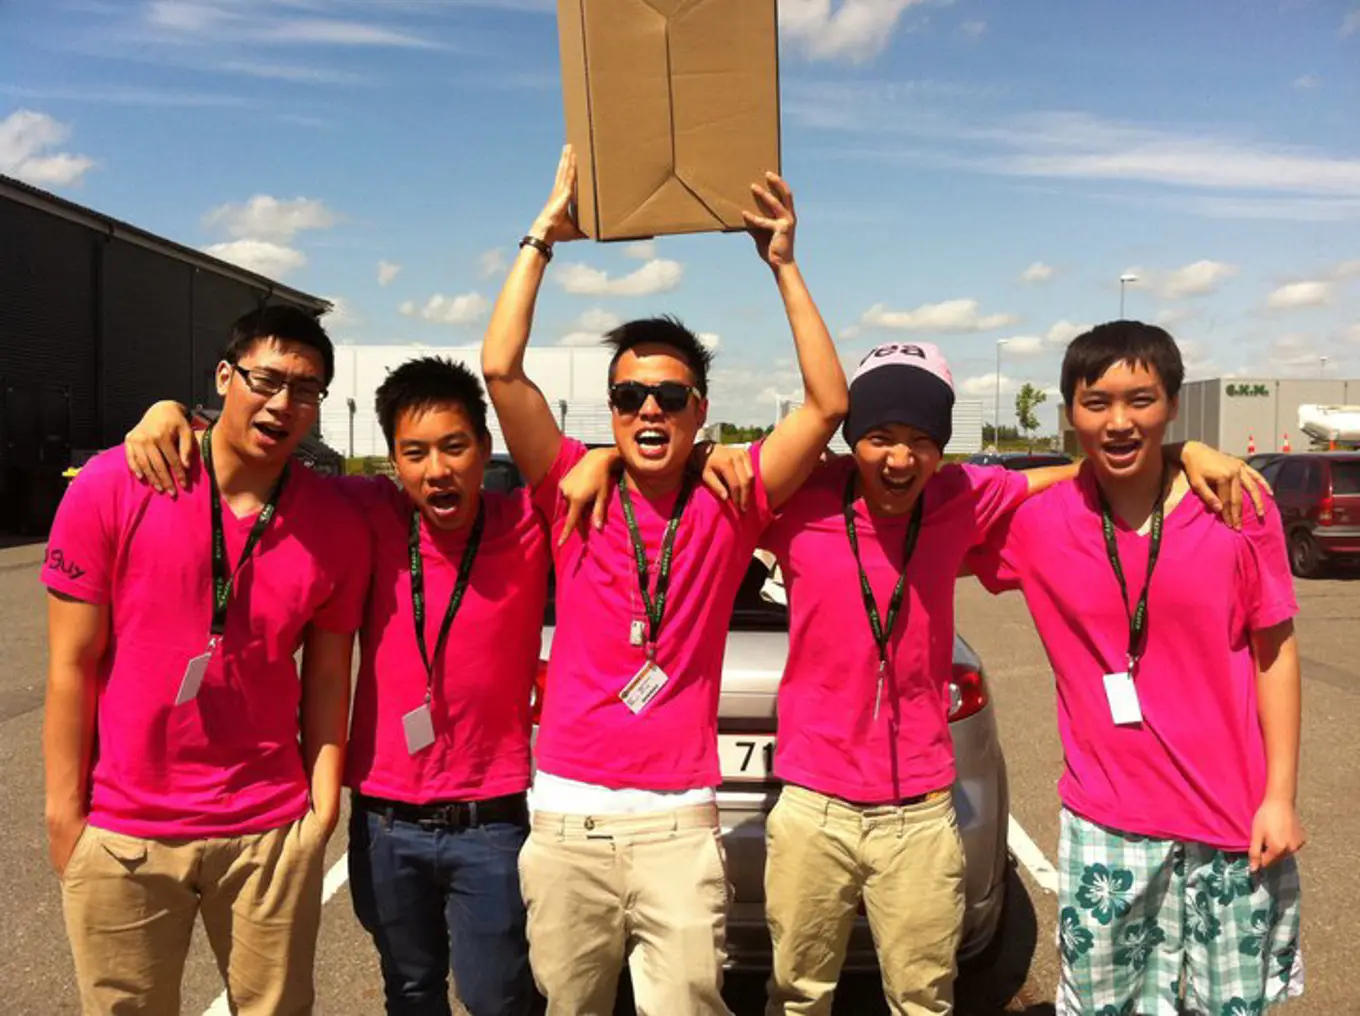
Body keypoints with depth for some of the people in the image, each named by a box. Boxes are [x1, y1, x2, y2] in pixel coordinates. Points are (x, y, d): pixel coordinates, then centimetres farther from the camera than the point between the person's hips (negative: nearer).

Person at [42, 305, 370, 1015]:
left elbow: (326, 678, 1)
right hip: (122, 835, -1)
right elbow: (72, 664, -6)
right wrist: (64, 812, -4)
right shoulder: (113, 487, -9)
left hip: (272, 834, 1)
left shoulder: (335, 524, -3)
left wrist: (323, 810, -2)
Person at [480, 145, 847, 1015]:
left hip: (678, 821, -1)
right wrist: (544, 237, -7)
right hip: (567, 817, 1)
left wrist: (783, 264, -9)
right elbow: (500, 370, -9)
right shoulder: (574, 492, 1)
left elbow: (829, 403, -8)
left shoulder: (727, 507, 0)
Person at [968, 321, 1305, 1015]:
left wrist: (1279, 795, -3)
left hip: (1231, 819, 1)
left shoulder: (1238, 508, -8)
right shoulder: (1034, 520, -8)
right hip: (1104, 825, 0)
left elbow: (1275, 652, -1)